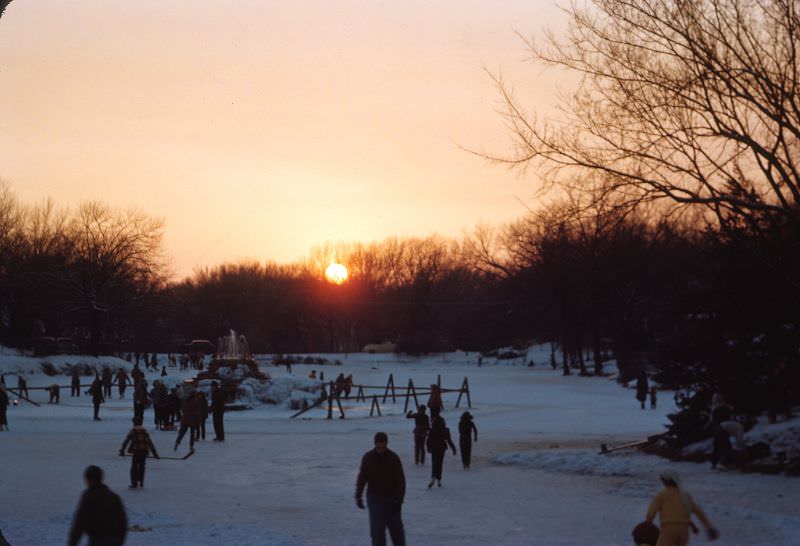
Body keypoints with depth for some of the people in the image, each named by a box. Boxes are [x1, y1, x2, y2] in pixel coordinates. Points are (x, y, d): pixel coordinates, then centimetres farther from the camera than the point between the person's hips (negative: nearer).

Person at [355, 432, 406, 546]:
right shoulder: (368, 458, -6)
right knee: (377, 529, -7)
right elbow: (362, 478, 2)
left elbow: (400, 480, -8)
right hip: (374, 498, 0)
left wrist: (399, 500, -13)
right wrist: (358, 496, -3)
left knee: (396, 528, 10)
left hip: (391, 498, 0)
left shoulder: (393, 458, -9)